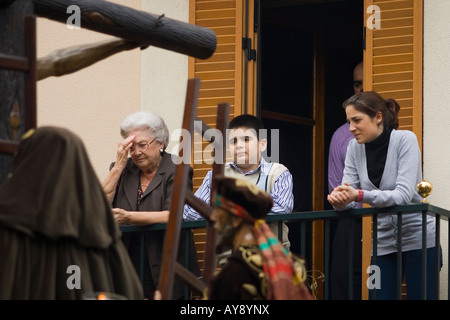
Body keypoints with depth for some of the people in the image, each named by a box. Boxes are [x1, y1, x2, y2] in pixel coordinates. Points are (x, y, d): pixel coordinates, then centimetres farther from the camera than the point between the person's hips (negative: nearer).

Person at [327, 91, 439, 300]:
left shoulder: (405, 140, -14)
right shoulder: (355, 148, 1)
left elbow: (404, 195, -24)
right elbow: (350, 200, -2)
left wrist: (359, 195, -36)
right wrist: (339, 200, -27)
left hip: (417, 241, -5)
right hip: (384, 243, 5)